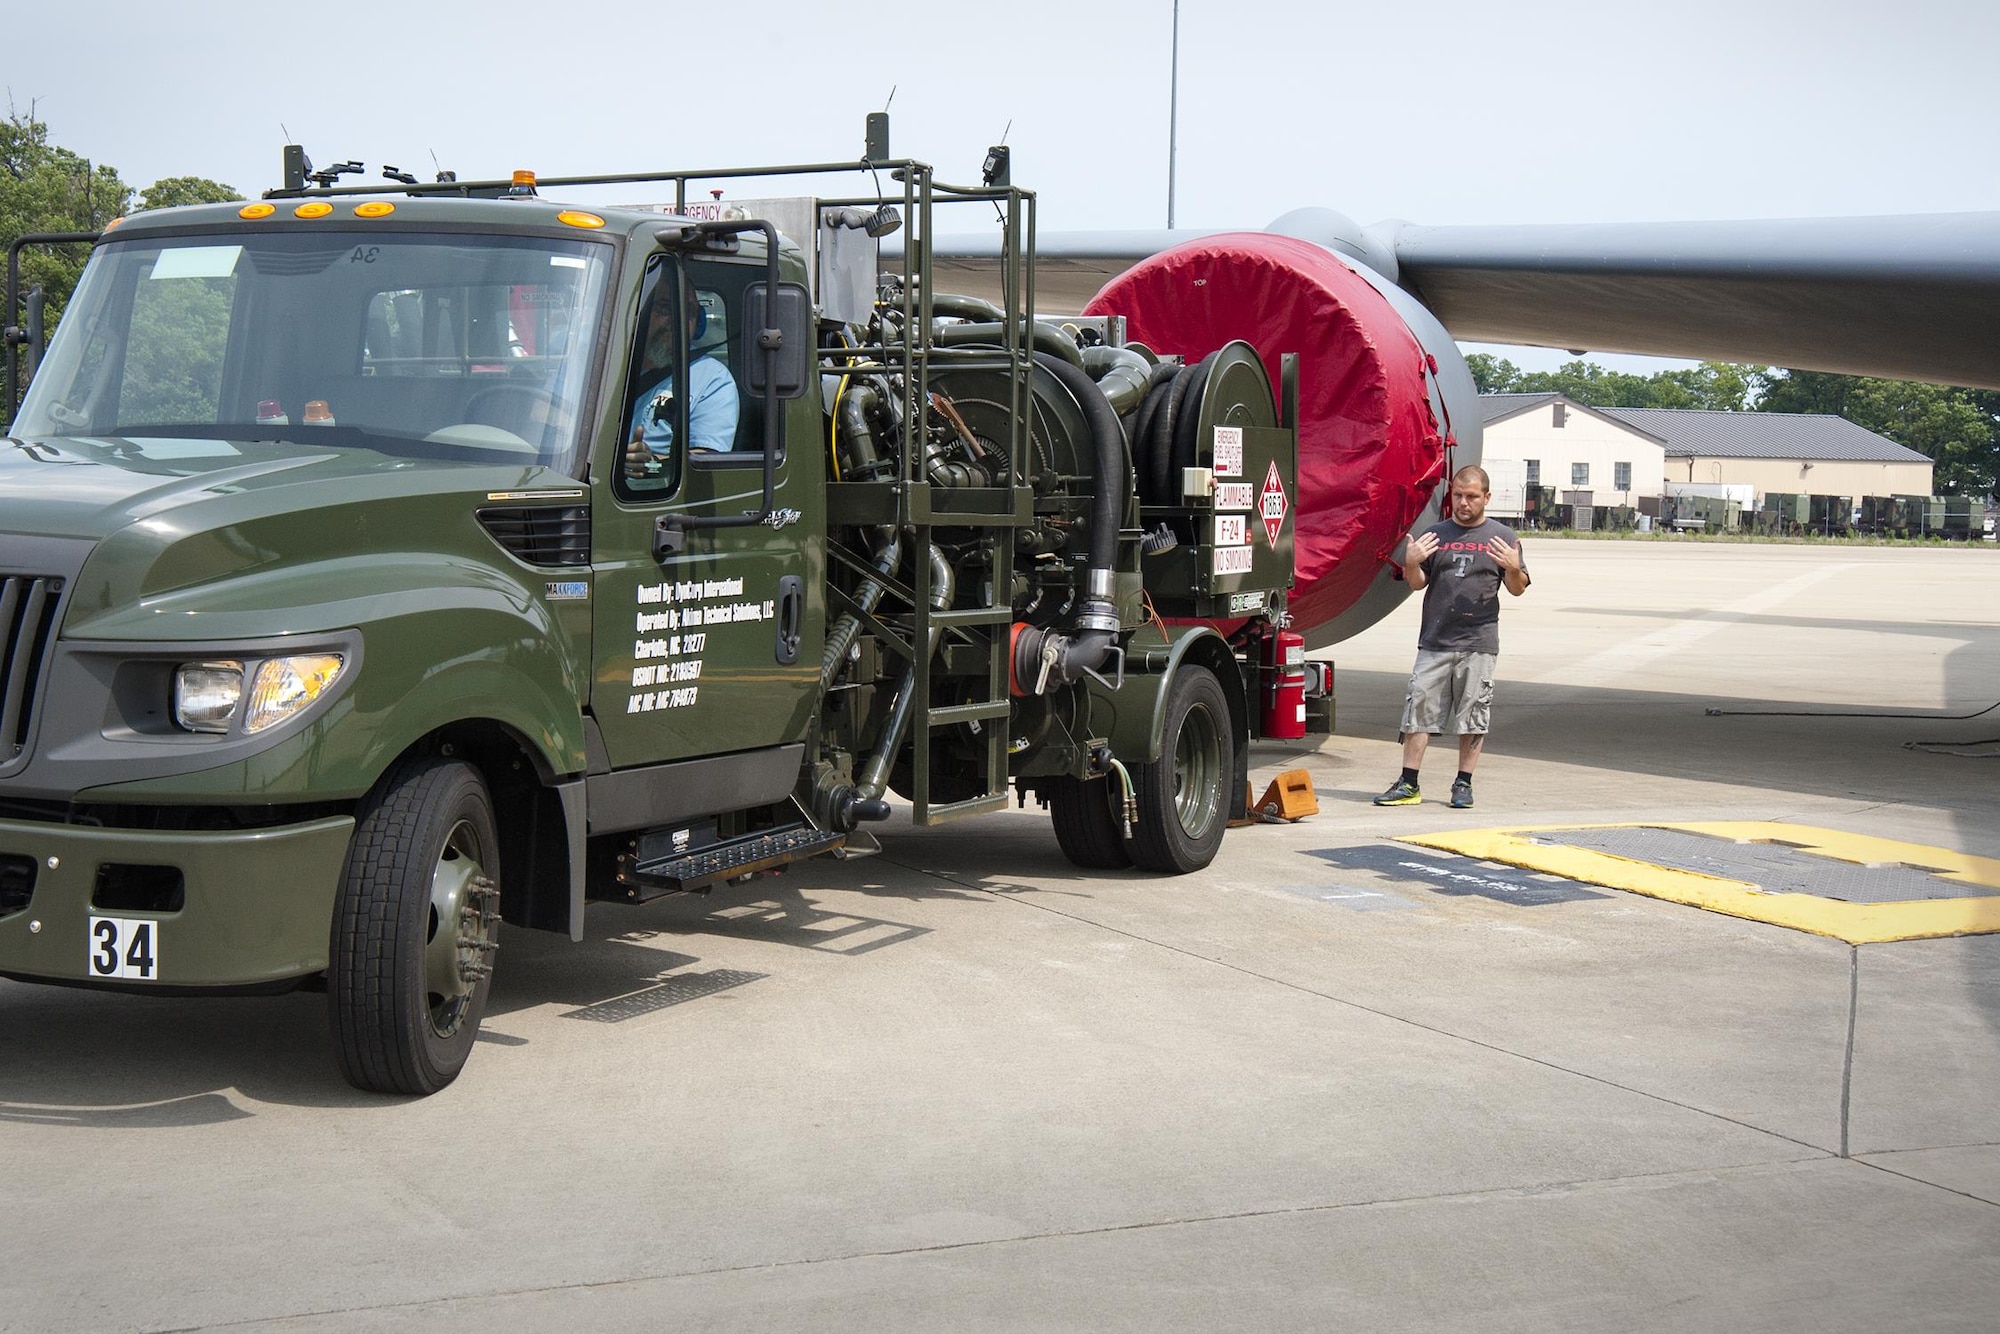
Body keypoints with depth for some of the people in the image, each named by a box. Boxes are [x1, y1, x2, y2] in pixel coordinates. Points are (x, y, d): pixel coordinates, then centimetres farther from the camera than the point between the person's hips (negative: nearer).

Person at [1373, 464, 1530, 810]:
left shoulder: (1502, 537, 7)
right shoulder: (1434, 534, 10)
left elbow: (1518, 589, 8)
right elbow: (1417, 583, 13)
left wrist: (1513, 568, -13)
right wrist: (1411, 564, -8)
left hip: (1479, 643, -1)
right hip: (1434, 641, 1)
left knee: (1472, 715, 2)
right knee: (1419, 710, -1)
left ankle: (1463, 784, 12)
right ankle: (1408, 784, 3)